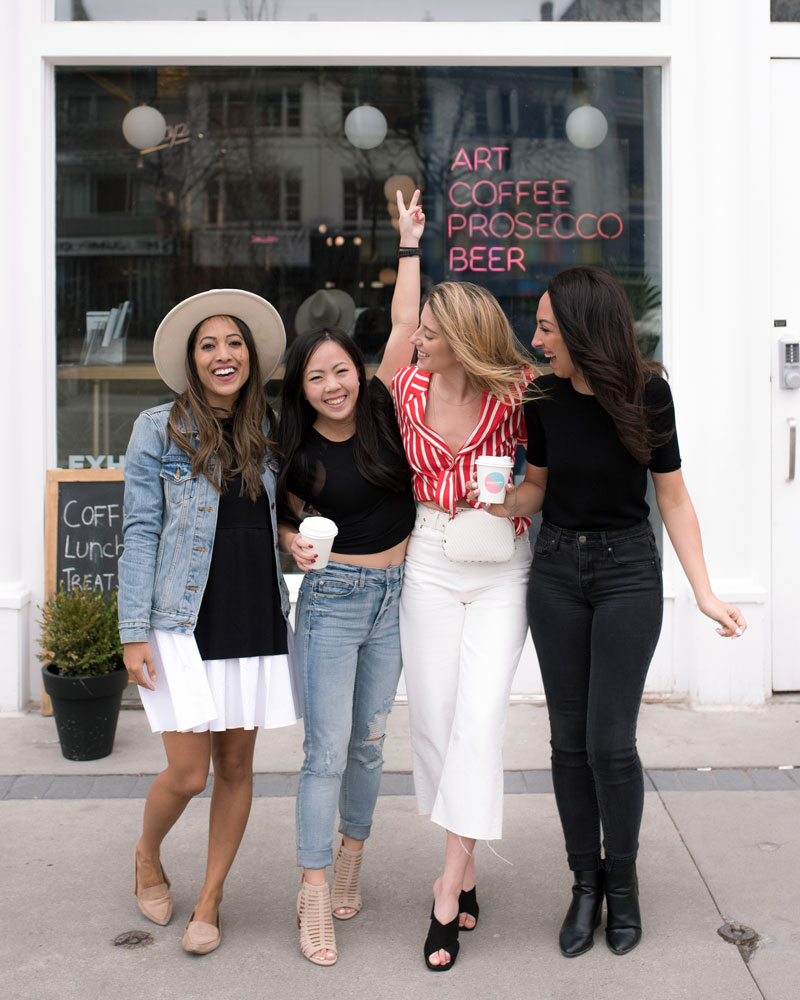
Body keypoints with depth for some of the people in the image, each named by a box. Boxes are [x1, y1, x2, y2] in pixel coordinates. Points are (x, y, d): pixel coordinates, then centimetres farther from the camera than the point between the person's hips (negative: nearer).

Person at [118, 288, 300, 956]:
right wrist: (135, 632, -8)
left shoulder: (269, 431, 8)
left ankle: (211, 900, 25)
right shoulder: (159, 429, -2)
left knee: (237, 764, 8)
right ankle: (147, 855, 29)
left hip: (257, 619, 4)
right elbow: (141, 531, -3)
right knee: (189, 771, -4)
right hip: (186, 621, -3)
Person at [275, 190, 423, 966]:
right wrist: (296, 544, -13)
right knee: (326, 750, -3)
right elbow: (285, 522, 9)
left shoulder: (381, 412, -3)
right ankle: (314, 893, 6)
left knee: (369, 740, 13)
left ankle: (351, 858, 31)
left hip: (396, 595, 3)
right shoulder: (298, 453, -5)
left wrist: (409, 244, -5)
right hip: (331, 597, -2)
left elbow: (404, 326, -6)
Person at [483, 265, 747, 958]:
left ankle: (622, 882, 19)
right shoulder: (545, 397, -4)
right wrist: (488, 504, -11)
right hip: (556, 568, 3)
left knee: (610, 740, -4)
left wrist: (705, 593, -9)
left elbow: (672, 496, -6)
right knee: (569, 737, 7)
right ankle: (586, 883, 22)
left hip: (628, 569, -3)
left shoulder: (645, 392, -12)